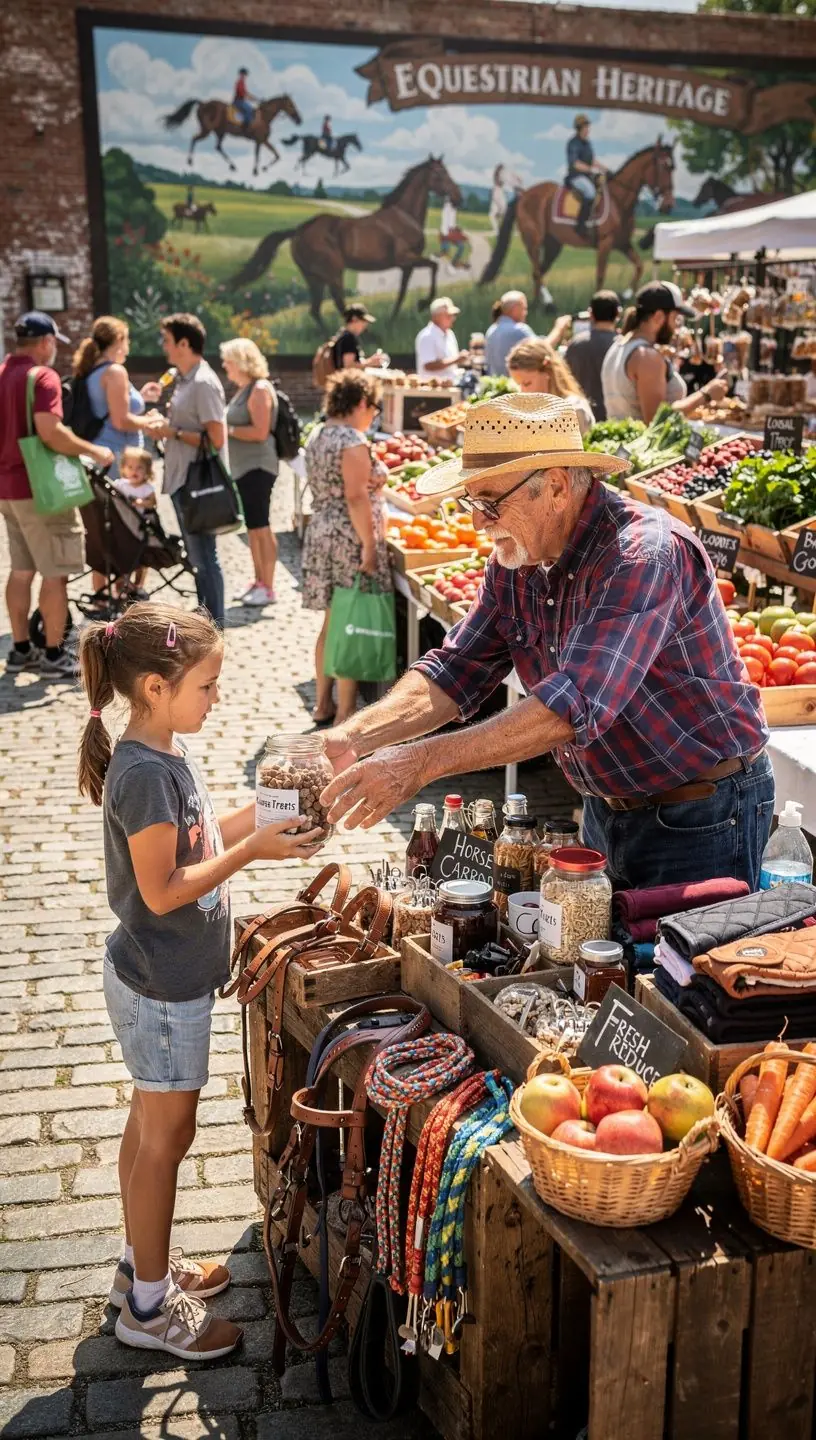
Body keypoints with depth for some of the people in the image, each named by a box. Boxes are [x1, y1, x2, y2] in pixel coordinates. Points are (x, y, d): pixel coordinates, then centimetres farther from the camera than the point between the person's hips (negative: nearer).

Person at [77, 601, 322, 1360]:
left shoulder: (165, 753, 3)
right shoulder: (145, 773, -26)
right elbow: (162, 891, -25)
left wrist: (263, 813, -1)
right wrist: (253, 850, -23)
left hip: (163, 977, 9)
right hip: (163, 985, -9)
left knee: (151, 1124, 21)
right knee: (167, 1135, 5)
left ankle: (143, 1263, 38)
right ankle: (149, 1305, 21)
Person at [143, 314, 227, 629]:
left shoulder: (203, 383, -16)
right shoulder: (183, 379, 12)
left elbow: (216, 438, -21)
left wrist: (173, 432, -16)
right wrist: (163, 424, 3)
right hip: (181, 480, 10)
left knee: (204, 558, -2)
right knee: (196, 556, 17)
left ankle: (214, 628, 6)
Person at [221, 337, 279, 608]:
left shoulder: (260, 389, -13)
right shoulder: (243, 389, 15)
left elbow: (260, 432, -21)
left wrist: (227, 429, -15)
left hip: (257, 468, -10)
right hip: (244, 468, 10)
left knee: (260, 526, -7)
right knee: (252, 527, 14)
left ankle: (268, 588, -2)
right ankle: (259, 581, 22)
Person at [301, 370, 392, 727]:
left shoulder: (318, 436, 13)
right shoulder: (353, 441, -16)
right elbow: (356, 498, -21)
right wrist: (369, 545, -19)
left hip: (321, 534, 9)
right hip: (350, 541, -9)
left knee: (332, 623, 15)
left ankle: (323, 704, 22)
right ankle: (345, 716, 0)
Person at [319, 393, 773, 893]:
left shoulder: (644, 552, -28)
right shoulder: (514, 560, -3)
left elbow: (576, 704, -38)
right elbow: (456, 669, -4)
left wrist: (420, 762, -42)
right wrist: (352, 738, -21)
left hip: (701, 816, -7)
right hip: (606, 809, 7)